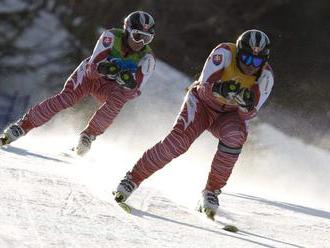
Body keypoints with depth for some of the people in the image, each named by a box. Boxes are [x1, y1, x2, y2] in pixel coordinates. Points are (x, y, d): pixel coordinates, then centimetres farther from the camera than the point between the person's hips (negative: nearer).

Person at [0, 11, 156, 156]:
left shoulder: (147, 58, -19)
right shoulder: (111, 37, -20)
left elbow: (134, 90, -25)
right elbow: (94, 65, -24)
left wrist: (128, 80, -47)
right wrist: (102, 68, -46)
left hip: (111, 86, 1)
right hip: (91, 74, -1)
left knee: (118, 98, -34)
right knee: (66, 98, -25)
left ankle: (89, 135, -20)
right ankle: (22, 126, -18)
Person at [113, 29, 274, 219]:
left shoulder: (265, 76, -18)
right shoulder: (225, 53, -23)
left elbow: (248, 114, -22)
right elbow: (205, 87, -28)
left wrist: (246, 103, -44)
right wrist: (220, 89, -49)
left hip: (230, 114, 2)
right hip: (203, 102, -2)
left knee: (235, 136, -33)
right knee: (177, 142, -25)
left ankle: (212, 191, -20)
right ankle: (132, 179, -11)